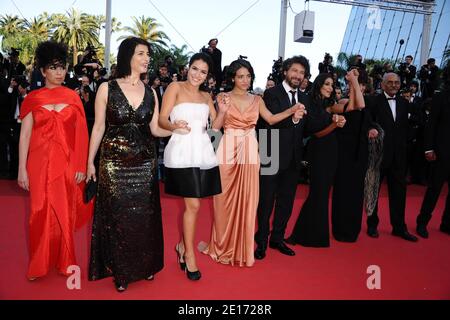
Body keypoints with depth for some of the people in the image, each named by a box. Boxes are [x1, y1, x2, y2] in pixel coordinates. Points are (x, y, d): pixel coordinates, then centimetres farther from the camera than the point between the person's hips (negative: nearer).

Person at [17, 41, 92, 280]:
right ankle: (40, 263, 23)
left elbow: (81, 134, 2)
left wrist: (81, 166, -4)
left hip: (67, 163, 1)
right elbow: (25, 135, 0)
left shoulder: (73, 97, 5)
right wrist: (22, 169, -5)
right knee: (42, 213, 5)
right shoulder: (33, 98, 2)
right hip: (40, 163, -1)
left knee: (65, 212, 9)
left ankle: (64, 261, 26)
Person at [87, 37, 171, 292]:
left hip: (145, 163, 3)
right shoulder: (107, 88, -2)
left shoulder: (150, 92, 7)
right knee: (117, 216, 6)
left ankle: (145, 265, 29)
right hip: (114, 163, -2)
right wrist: (90, 162, 1)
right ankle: (120, 271, 25)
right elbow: (99, 127, 0)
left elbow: (155, 128, 5)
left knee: (144, 216, 9)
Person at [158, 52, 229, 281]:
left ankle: (183, 245, 30)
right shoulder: (175, 87, 2)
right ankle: (189, 255, 11)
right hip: (183, 153, -5)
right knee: (193, 204, -6)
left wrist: (222, 112, -5)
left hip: (203, 152, 5)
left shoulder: (206, 95, 18)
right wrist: (174, 126, -27)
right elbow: (162, 119, -6)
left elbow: (216, 126, 13)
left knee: (191, 204, 10)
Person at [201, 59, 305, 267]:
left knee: (247, 200, 5)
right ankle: (224, 246, 20)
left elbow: (271, 119, 0)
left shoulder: (256, 100, 12)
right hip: (228, 151, -2)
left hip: (249, 152, 2)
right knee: (226, 200, 4)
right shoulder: (224, 98, 4)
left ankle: (243, 248, 18)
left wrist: (292, 111, -10)